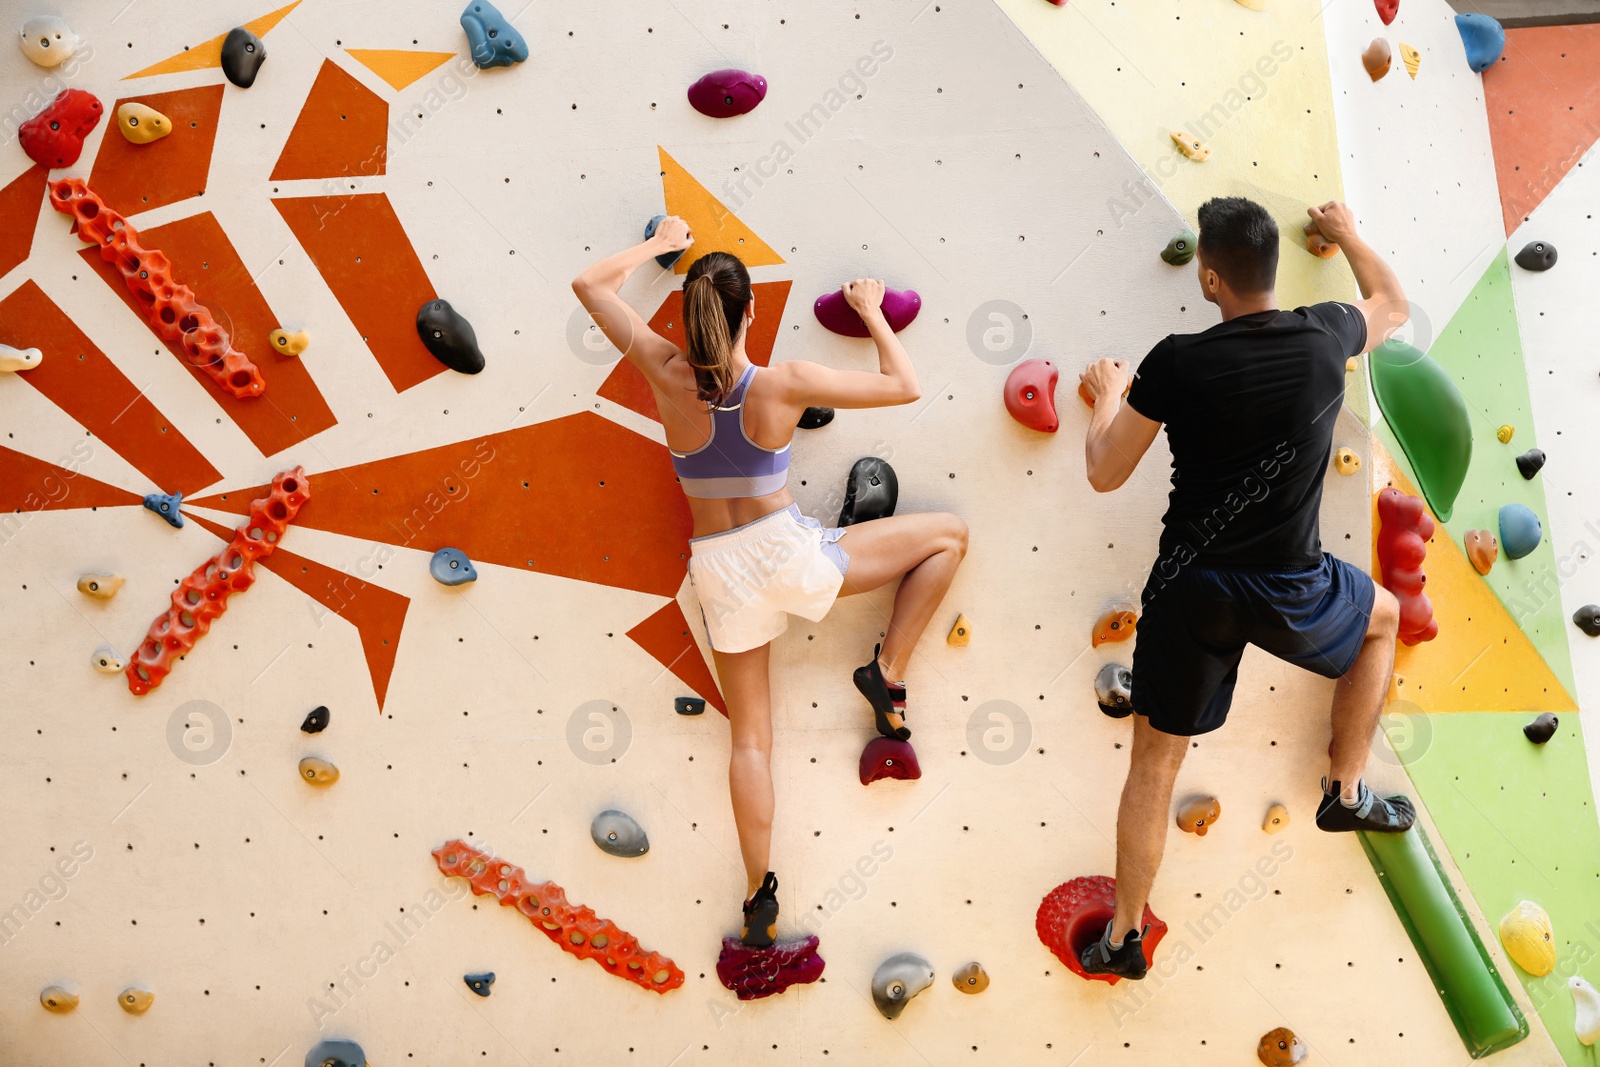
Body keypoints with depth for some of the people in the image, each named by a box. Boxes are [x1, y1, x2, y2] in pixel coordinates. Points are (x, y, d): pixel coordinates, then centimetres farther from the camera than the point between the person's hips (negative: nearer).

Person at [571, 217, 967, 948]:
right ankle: (889, 673, 7)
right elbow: (905, 387, -5)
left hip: (720, 574, 4)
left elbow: (590, 284, 6)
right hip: (788, 555, -3)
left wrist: (660, 243, 18)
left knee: (750, 737, 15)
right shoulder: (785, 384, -15)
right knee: (948, 534, 12)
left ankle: (759, 893, 14)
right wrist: (873, 313, 7)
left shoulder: (666, 374, -8)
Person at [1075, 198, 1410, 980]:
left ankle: (1124, 934, 20)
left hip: (1191, 590, -1)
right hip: (1289, 590, 2)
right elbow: (1393, 305, 20)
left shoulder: (1176, 364, -14)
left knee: (1155, 757, 12)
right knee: (1381, 618, 34)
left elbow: (1105, 474, -4)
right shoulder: (1325, 338, -5)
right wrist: (1347, 235, 36)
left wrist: (1107, 396, 14)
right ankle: (1346, 793, 38)